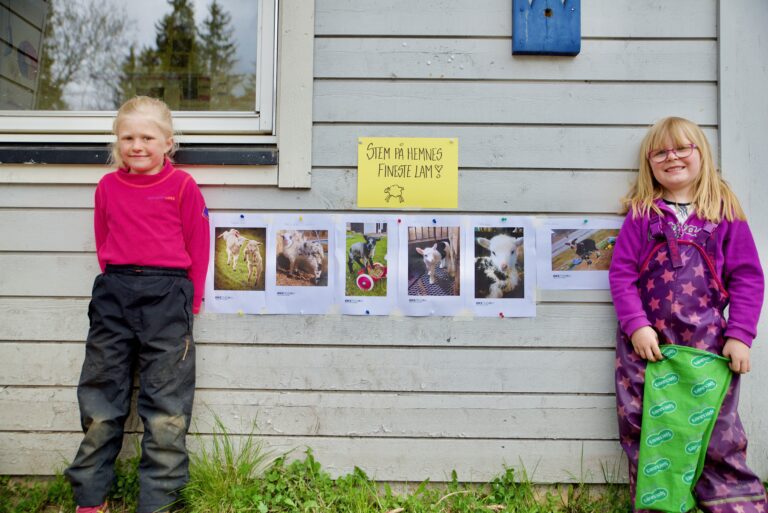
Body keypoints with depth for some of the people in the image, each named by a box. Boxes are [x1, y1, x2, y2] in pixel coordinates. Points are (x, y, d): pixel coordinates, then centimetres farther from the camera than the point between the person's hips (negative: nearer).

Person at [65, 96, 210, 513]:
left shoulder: (183, 186, -1)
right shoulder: (108, 186, 9)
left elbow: (198, 248, 0)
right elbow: (103, 244, 15)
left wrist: (188, 304, -1)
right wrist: (115, 286, 8)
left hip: (166, 295, -3)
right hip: (113, 294, 4)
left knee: (166, 404, 2)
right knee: (99, 398, 10)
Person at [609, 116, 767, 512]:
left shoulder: (725, 213, 4)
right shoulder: (641, 213, 5)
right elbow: (621, 272, 0)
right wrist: (636, 325, -10)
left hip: (707, 342, -1)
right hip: (646, 342, 1)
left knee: (718, 432, 3)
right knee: (642, 433, 7)